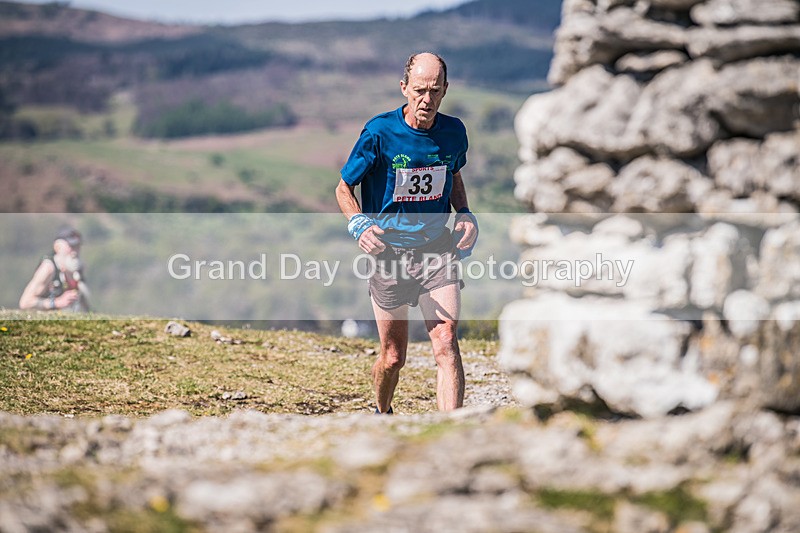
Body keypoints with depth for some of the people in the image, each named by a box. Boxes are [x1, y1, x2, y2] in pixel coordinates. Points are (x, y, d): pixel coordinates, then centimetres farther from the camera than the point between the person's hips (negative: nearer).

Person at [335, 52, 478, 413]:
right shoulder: (379, 132, -12)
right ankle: (382, 414, 39)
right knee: (393, 356, 7)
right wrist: (359, 225, -21)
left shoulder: (453, 132, 0)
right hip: (389, 253, -2)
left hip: (438, 251, 2)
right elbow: (343, 187, -2)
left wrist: (465, 214, 2)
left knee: (446, 342, -17)